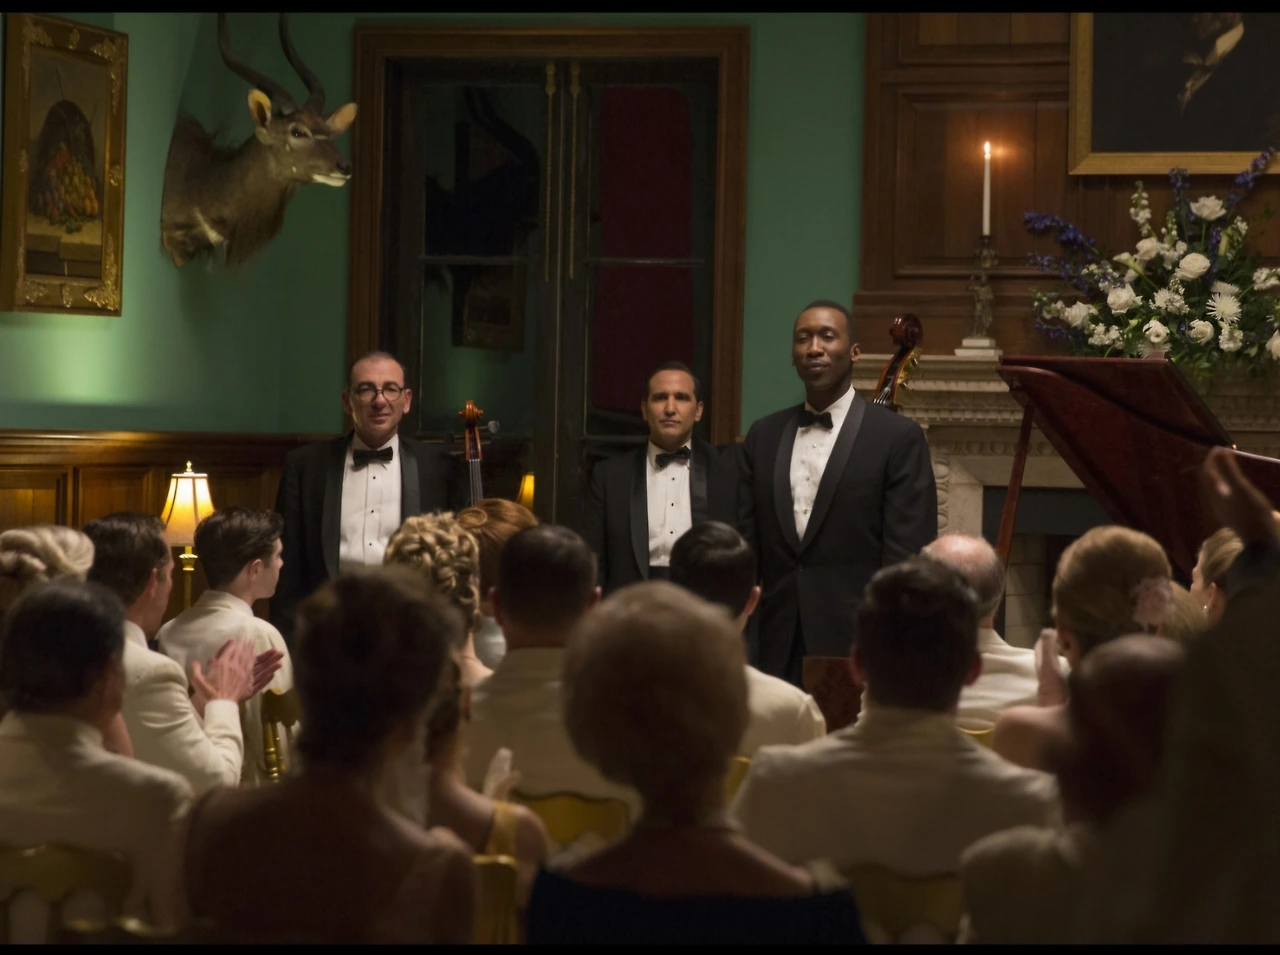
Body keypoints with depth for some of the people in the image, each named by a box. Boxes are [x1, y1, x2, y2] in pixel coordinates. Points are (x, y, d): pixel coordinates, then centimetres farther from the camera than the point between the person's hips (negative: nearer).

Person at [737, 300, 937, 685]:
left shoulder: (898, 437, -2)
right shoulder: (763, 436, 13)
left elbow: (908, 560, -6)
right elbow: (746, 548, 12)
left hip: (857, 649, -4)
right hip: (774, 652, 4)